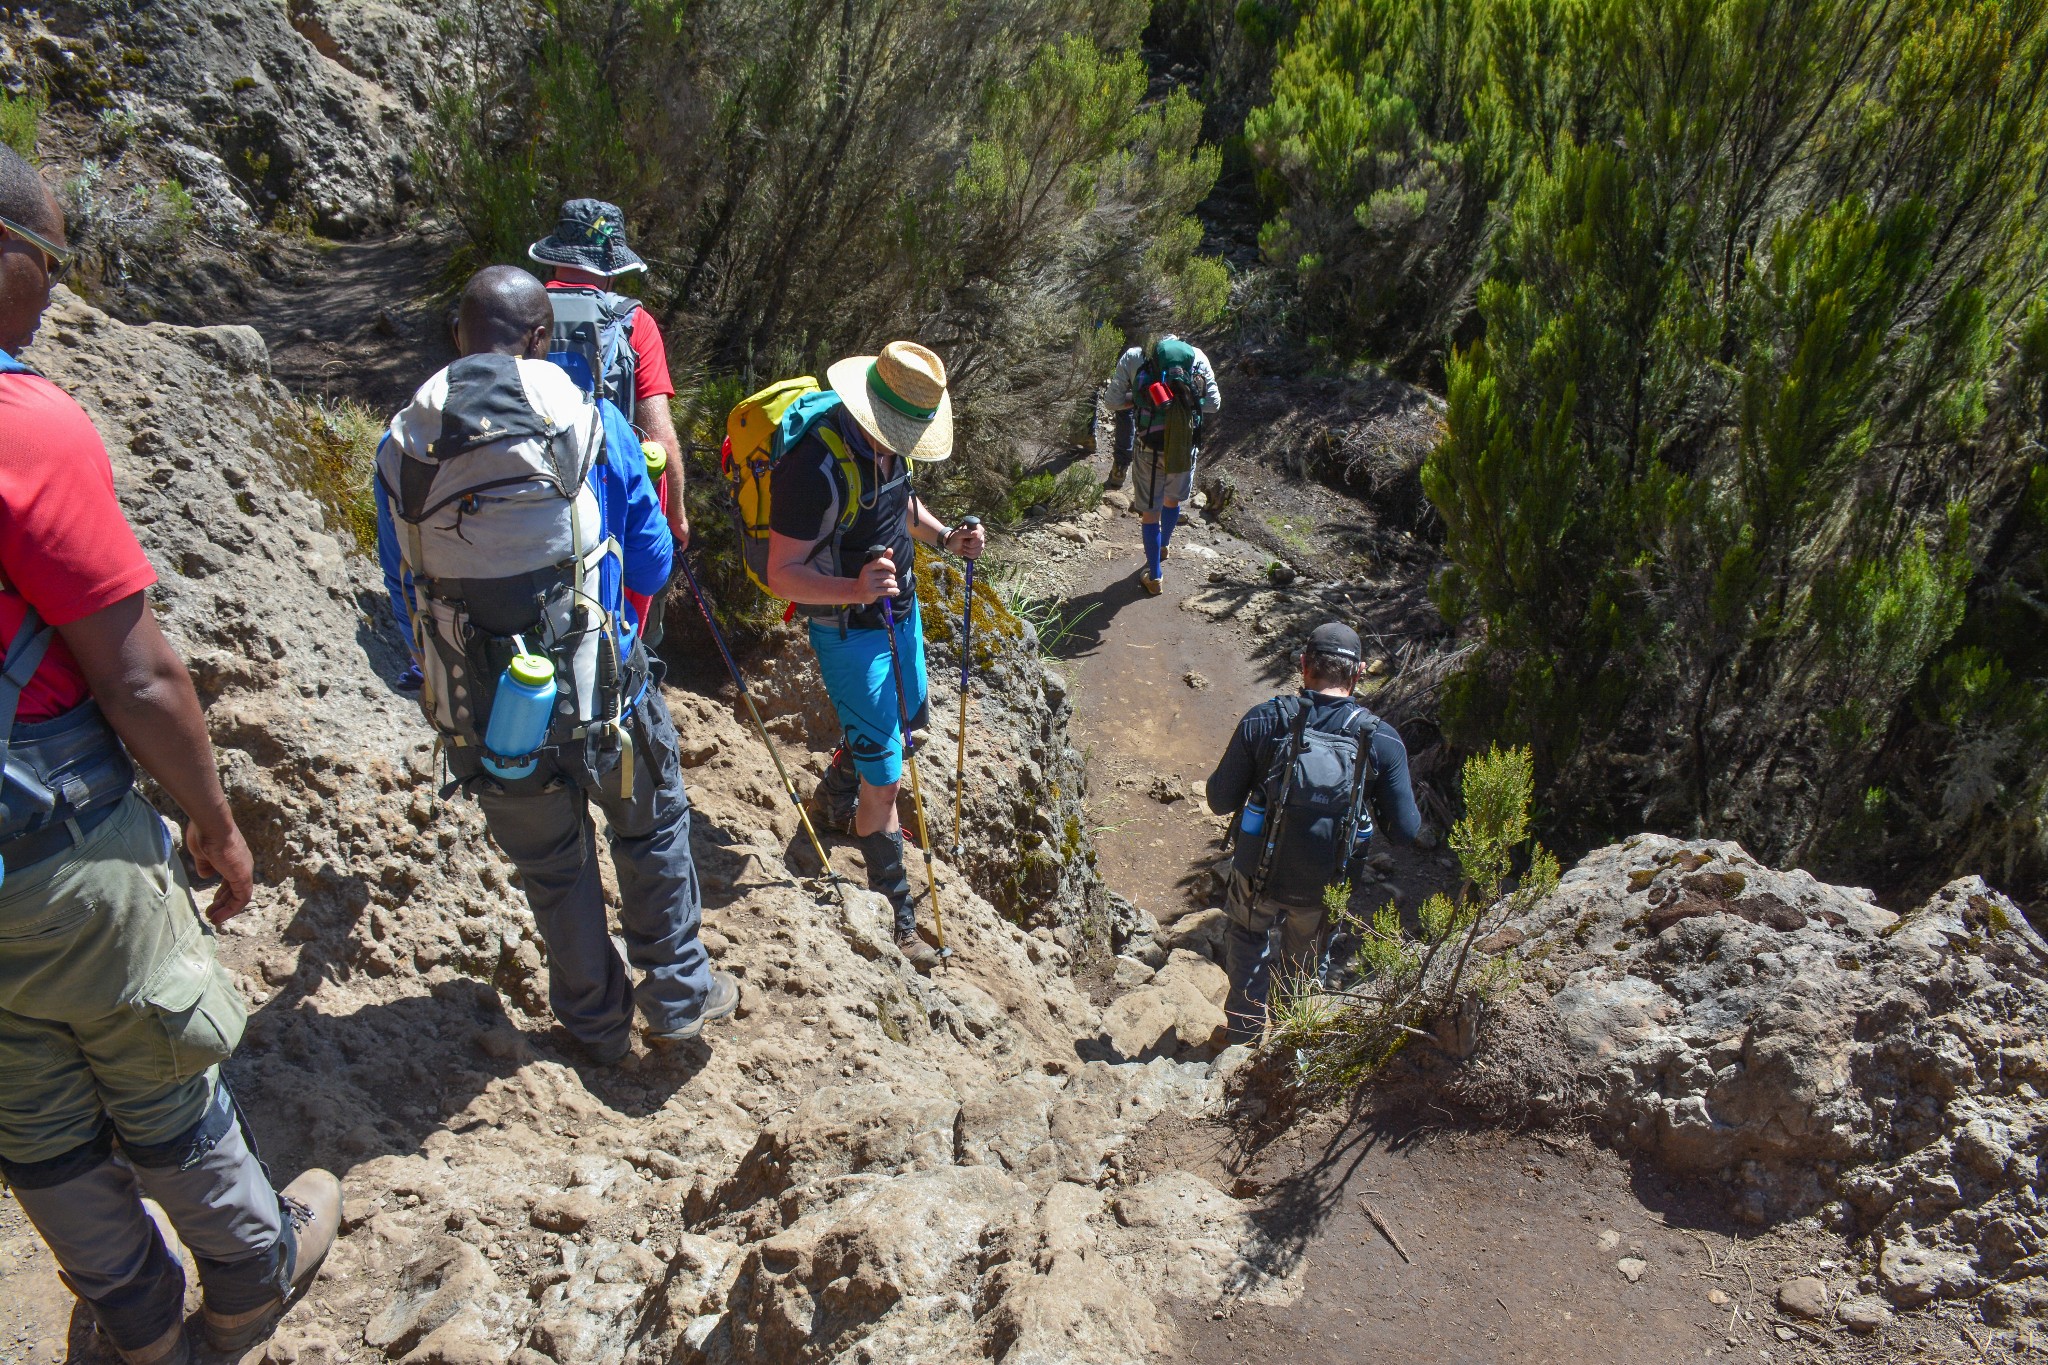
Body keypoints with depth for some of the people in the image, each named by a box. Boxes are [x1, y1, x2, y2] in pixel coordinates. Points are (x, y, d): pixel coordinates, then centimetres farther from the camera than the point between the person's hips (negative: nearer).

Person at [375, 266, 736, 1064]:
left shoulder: (401, 445, -4)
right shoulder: (589, 422, -9)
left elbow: (404, 598, 6)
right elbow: (652, 564, 1)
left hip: (484, 717, 2)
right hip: (605, 691, -1)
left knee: (552, 866, 22)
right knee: (651, 832, 24)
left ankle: (598, 1022, 40)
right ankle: (677, 997, 36)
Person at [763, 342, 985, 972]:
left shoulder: (888, 443, -4)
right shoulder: (816, 465, -30)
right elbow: (782, 575, -28)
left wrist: (944, 536, -2)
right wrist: (855, 589, -44)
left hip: (901, 609, 9)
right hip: (849, 630, -8)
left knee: (908, 720, 28)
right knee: (884, 779, -5)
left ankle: (836, 793, 56)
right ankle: (897, 916, 12)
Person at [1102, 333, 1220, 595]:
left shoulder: (1133, 357, 4)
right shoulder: (1197, 356, 6)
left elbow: (1114, 402, 2)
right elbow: (1214, 404, 3)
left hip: (1150, 447, -2)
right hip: (1186, 445, 2)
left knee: (1150, 513, 12)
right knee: (1173, 500, 28)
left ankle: (1155, 576, 18)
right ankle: (1163, 546, 53)